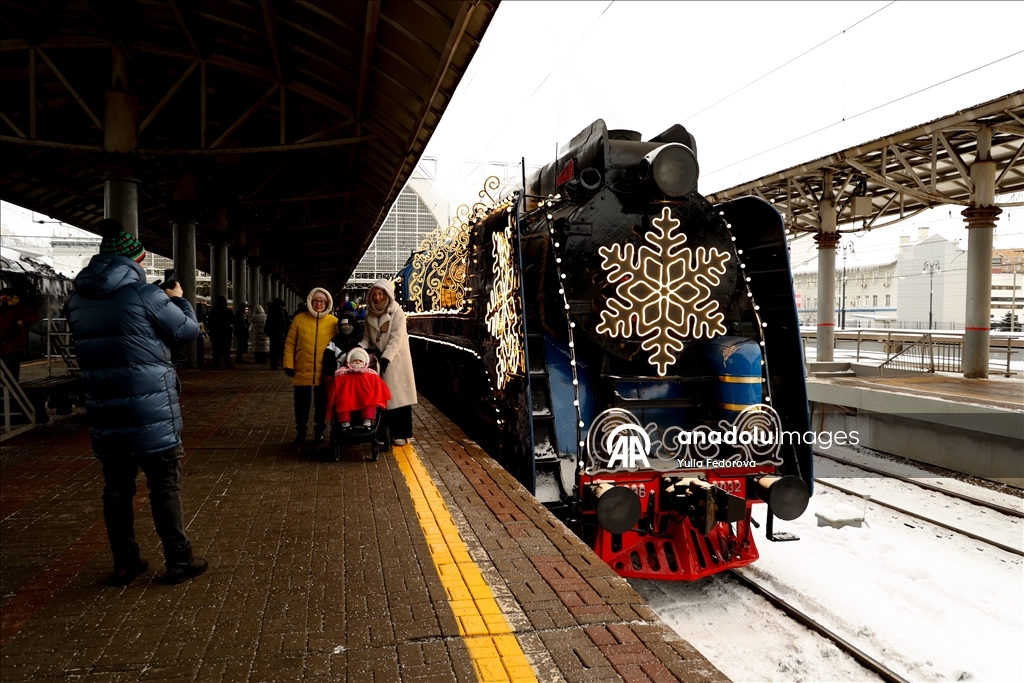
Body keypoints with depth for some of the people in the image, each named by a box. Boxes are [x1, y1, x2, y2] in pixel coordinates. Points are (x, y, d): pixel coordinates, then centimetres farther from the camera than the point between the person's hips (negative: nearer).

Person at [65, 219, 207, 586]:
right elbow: (189, 330, -3)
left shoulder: (77, 300, 6)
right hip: (151, 409, -5)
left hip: (104, 412, 5)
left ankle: (124, 564, 22)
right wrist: (179, 299, 17)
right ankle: (178, 561, 12)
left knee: (117, 487, 13)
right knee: (165, 485, 4)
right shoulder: (145, 295, -12)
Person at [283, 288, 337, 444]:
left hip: (324, 371, 0)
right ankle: (300, 431, 25)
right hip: (302, 370, 0)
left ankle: (319, 430, 26)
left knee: (321, 403, 11)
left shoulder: (333, 322, 0)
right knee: (301, 403, 10)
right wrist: (288, 364, -5)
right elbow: (290, 343, 1)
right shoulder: (299, 319, 0)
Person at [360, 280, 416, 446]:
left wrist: (386, 357, -25)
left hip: (396, 359, -5)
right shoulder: (370, 314, 9)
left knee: (399, 396, -2)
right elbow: (367, 337, 11)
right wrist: (360, 347, -11)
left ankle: (401, 434, 3)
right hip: (379, 359, 5)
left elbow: (396, 338, -15)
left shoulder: (397, 312, -7)